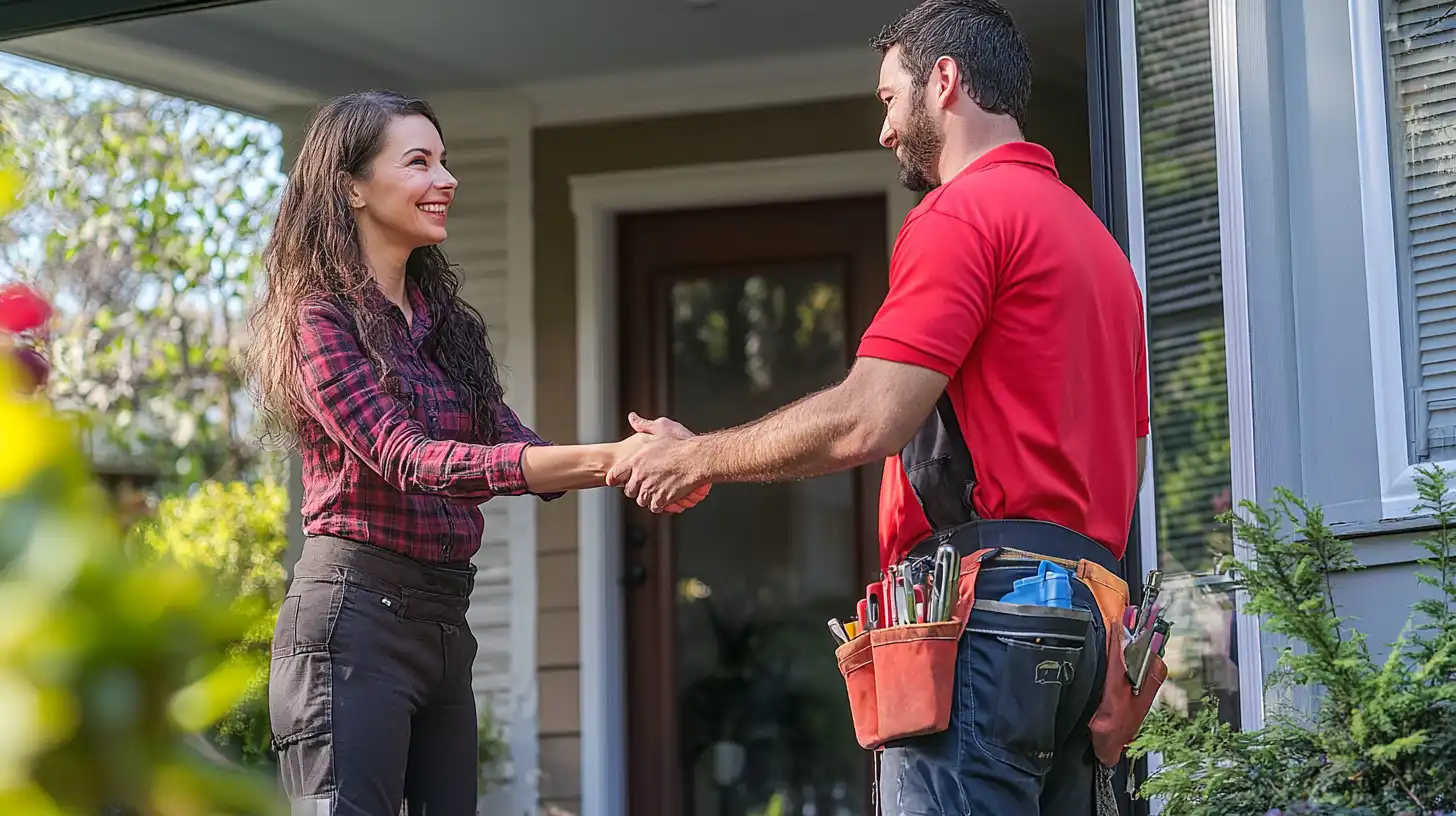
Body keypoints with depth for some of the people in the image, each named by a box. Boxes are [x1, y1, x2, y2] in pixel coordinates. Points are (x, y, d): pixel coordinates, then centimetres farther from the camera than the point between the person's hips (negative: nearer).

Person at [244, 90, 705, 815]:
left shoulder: (445, 321, 15)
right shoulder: (321, 319, -8)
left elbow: (517, 452, 8)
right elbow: (408, 460, -20)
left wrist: (638, 463, -12)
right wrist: (604, 460, -27)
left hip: (444, 621, 8)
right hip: (353, 616, -8)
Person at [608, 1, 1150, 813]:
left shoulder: (964, 213, -7)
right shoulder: (1094, 235, 22)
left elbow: (865, 423, -14)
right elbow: (1128, 452, 22)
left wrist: (699, 458, -1)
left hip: (983, 604, -9)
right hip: (1088, 607, 9)